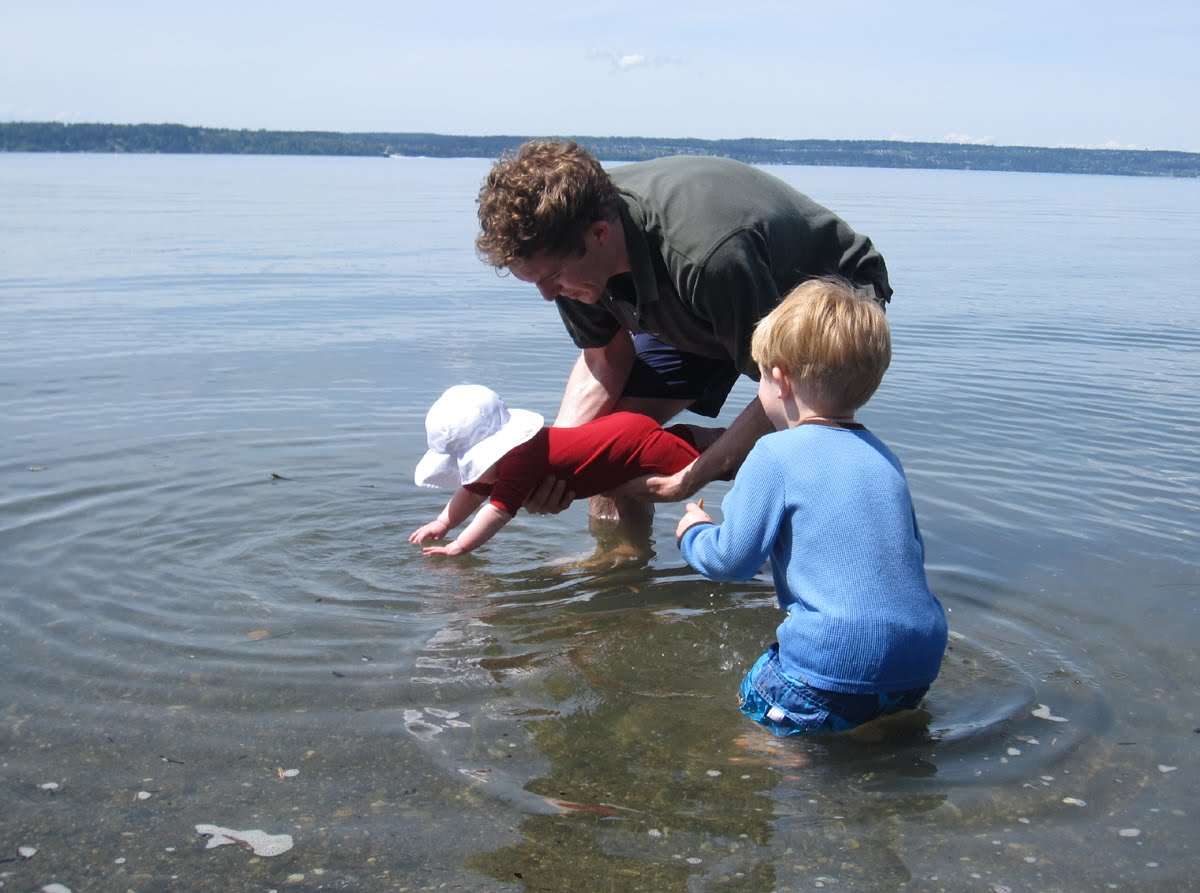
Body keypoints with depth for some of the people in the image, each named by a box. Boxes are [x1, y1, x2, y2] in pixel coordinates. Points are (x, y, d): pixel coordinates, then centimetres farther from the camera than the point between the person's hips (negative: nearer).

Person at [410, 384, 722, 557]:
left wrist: (458, 547, -29)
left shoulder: (520, 460, -30)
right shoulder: (504, 451, -1)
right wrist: (441, 524, 4)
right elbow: (473, 491, 12)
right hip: (624, 426, 9)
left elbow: (499, 510, -32)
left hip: (640, 446, -9)